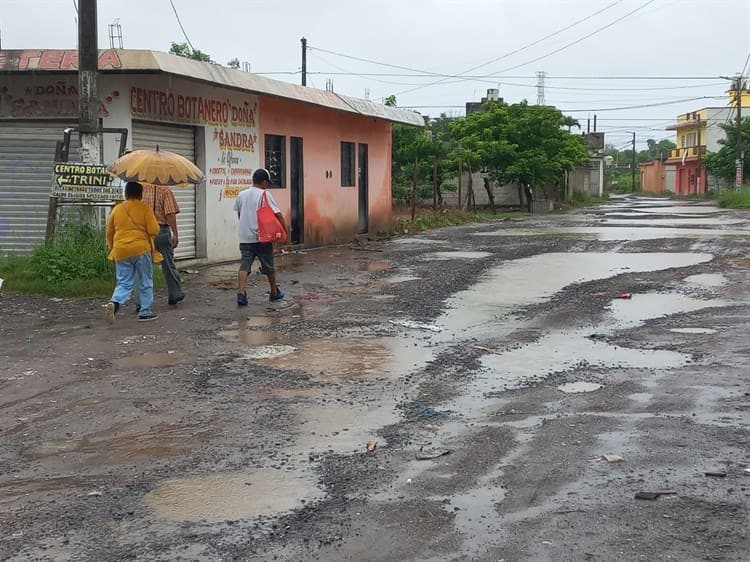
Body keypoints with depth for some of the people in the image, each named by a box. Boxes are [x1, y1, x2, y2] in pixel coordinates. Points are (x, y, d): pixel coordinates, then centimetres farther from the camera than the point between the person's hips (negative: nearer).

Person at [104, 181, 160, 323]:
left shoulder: (117, 209, 8)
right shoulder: (145, 209, -3)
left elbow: (109, 232, 15)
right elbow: (154, 230, -9)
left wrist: (112, 249, 28)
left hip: (120, 251, 3)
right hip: (141, 249, -3)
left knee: (124, 283, 8)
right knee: (146, 283, 11)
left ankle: (114, 302, -19)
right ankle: (145, 312, 13)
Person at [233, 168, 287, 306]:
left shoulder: (241, 195, 8)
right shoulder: (265, 195, -7)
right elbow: (278, 214, -10)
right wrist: (285, 229, -2)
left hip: (245, 237, 4)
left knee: (244, 266, -2)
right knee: (269, 266, 11)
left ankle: (241, 293, -17)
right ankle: (274, 292, 24)